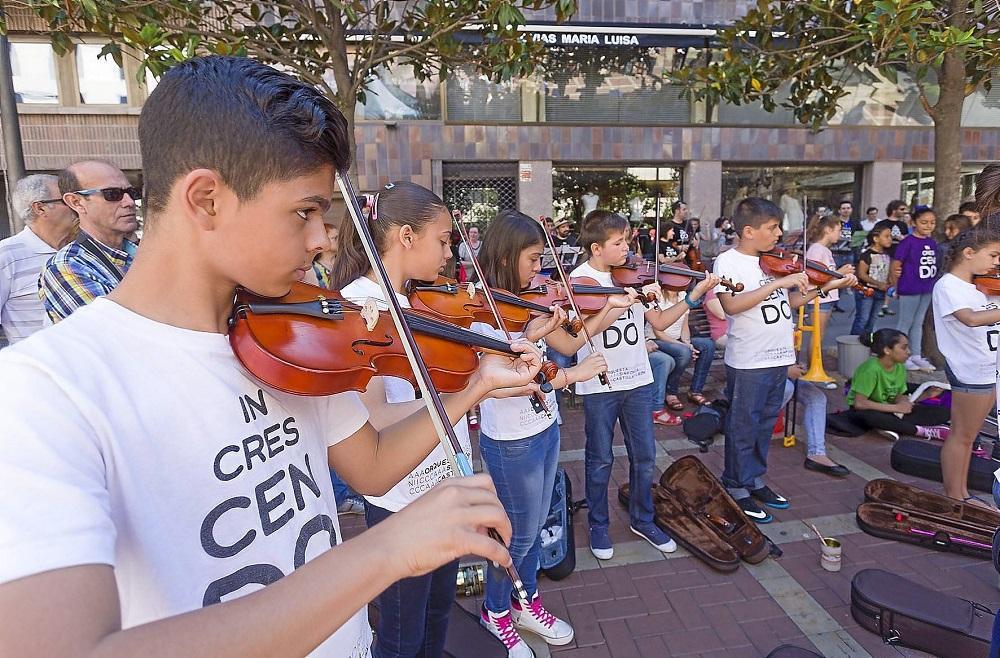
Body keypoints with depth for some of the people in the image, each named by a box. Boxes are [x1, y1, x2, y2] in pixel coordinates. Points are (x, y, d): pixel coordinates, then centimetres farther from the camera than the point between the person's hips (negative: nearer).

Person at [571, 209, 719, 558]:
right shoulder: (580, 278, -10)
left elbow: (660, 321, 6)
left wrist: (694, 296, -4)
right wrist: (633, 298, -29)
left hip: (638, 379, 5)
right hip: (599, 385, -4)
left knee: (644, 455, 14)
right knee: (600, 460, 10)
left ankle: (642, 520, 34)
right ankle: (598, 525, 30)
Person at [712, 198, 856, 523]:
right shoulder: (728, 261, -13)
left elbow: (787, 302, 17)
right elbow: (731, 305, -29)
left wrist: (825, 288, 8)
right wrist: (778, 282, -28)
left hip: (779, 358, 7)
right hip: (747, 362, -7)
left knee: (764, 425, 19)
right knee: (743, 428, 6)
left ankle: (756, 480, 35)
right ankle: (736, 488, 21)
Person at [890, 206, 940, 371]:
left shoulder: (932, 243, 7)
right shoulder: (908, 242, -13)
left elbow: (934, 264, 14)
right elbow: (896, 265, -12)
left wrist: (934, 284, 11)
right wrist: (894, 286, -12)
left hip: (927, 289, 7)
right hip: (909, 289, -7)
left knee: (918, 323, 16)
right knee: (905, 323, 3)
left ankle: (916, 356, 26)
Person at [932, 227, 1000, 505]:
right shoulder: (948, 286, -15)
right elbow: (971, 318, -32)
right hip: (970, 370, -8)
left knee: (968, 434, 15)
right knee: (961, 435, 1)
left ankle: (962, 494, 25)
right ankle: (953, 498, 12)